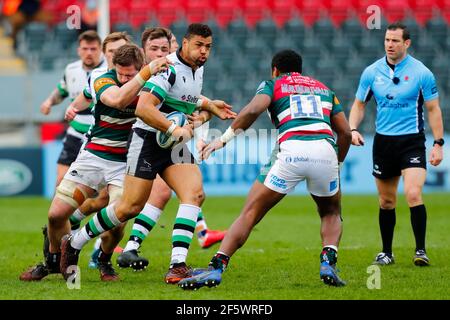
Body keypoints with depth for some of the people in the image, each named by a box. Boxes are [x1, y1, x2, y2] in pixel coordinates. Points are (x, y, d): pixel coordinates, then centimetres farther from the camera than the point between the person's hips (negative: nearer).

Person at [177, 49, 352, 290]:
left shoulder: (273, 84, 20)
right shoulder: (323, 88, 31)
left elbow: (253, 109, -2)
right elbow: (345, 132, 23)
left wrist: (225, 137, 3)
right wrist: (336, 164, 35)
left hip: (291, 150, -3)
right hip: (325, 150, 3)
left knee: (250, 214, 5)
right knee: (331, 213, 28)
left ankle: (216, 268, -8)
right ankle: (328, 264, 2)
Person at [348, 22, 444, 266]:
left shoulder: (421, 73, -6)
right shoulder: (372, 72, 2)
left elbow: (433, 109, -1)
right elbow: (359, 104, 12)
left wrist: (438, 143, -6)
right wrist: (353, 129, -5)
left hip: (412, 141, -3)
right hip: (383, 142, 3)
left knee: (413, 194, -19)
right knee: (386, 201, 9)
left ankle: (420, 250, -10)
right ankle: (386, 253, 22)